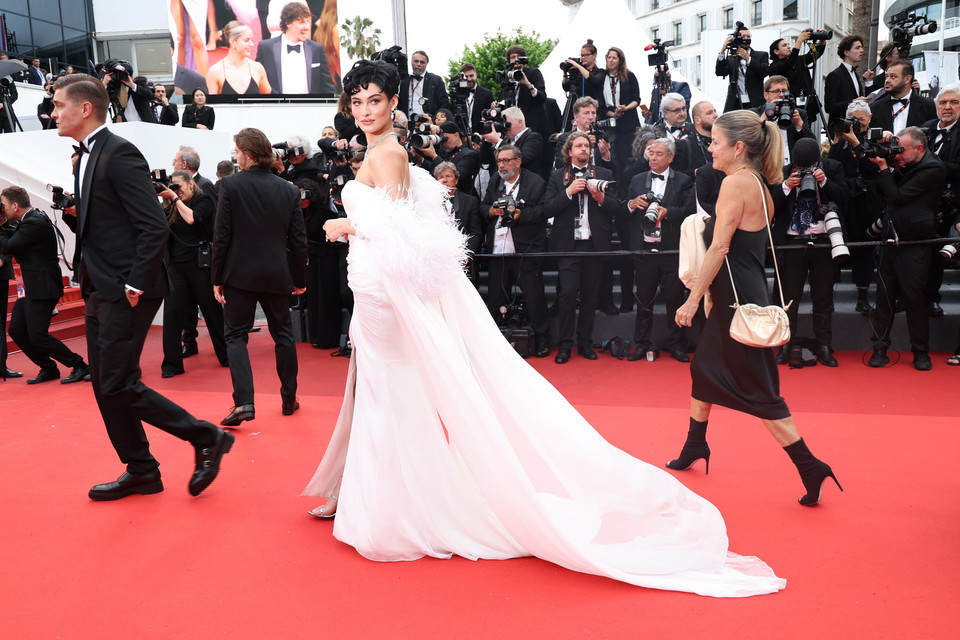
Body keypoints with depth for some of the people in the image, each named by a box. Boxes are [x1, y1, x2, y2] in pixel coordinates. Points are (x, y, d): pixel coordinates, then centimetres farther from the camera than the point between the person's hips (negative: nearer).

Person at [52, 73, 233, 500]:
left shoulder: (119, 154, -14)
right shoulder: (84, 160, 17)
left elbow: (154, 227, -21)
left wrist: (134, 286, -21)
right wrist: (69, 212, 4)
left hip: (126, 292, -10)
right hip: (99, 290, 10)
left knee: (118, 385, -9)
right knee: (104, 386, 12)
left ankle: (206, 437, 5)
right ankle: (141, 472, 23)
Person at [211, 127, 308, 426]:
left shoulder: (231, 185, -8)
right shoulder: (289, 190, 2)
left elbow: (221, 236, -9)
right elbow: (299, 240, 3)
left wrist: (217, 278, -2)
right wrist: (300, 279, 12)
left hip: (240, 274, -3)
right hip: (277, 275, 3)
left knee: (236, 335, 6)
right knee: (283, 336, 15)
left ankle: (243, 401, -8)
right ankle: (289, 399, 25)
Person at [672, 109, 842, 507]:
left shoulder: (736, 182, -16)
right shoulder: (757, 184, 12)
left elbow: (719, 247, -20)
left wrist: (693, 299, -17)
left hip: (738, 300, -10)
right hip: (739, 296, 10)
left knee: (757, 388, -3)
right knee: (704, 368, 20)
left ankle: (811, 468, 3)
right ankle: (695, 448, 35)